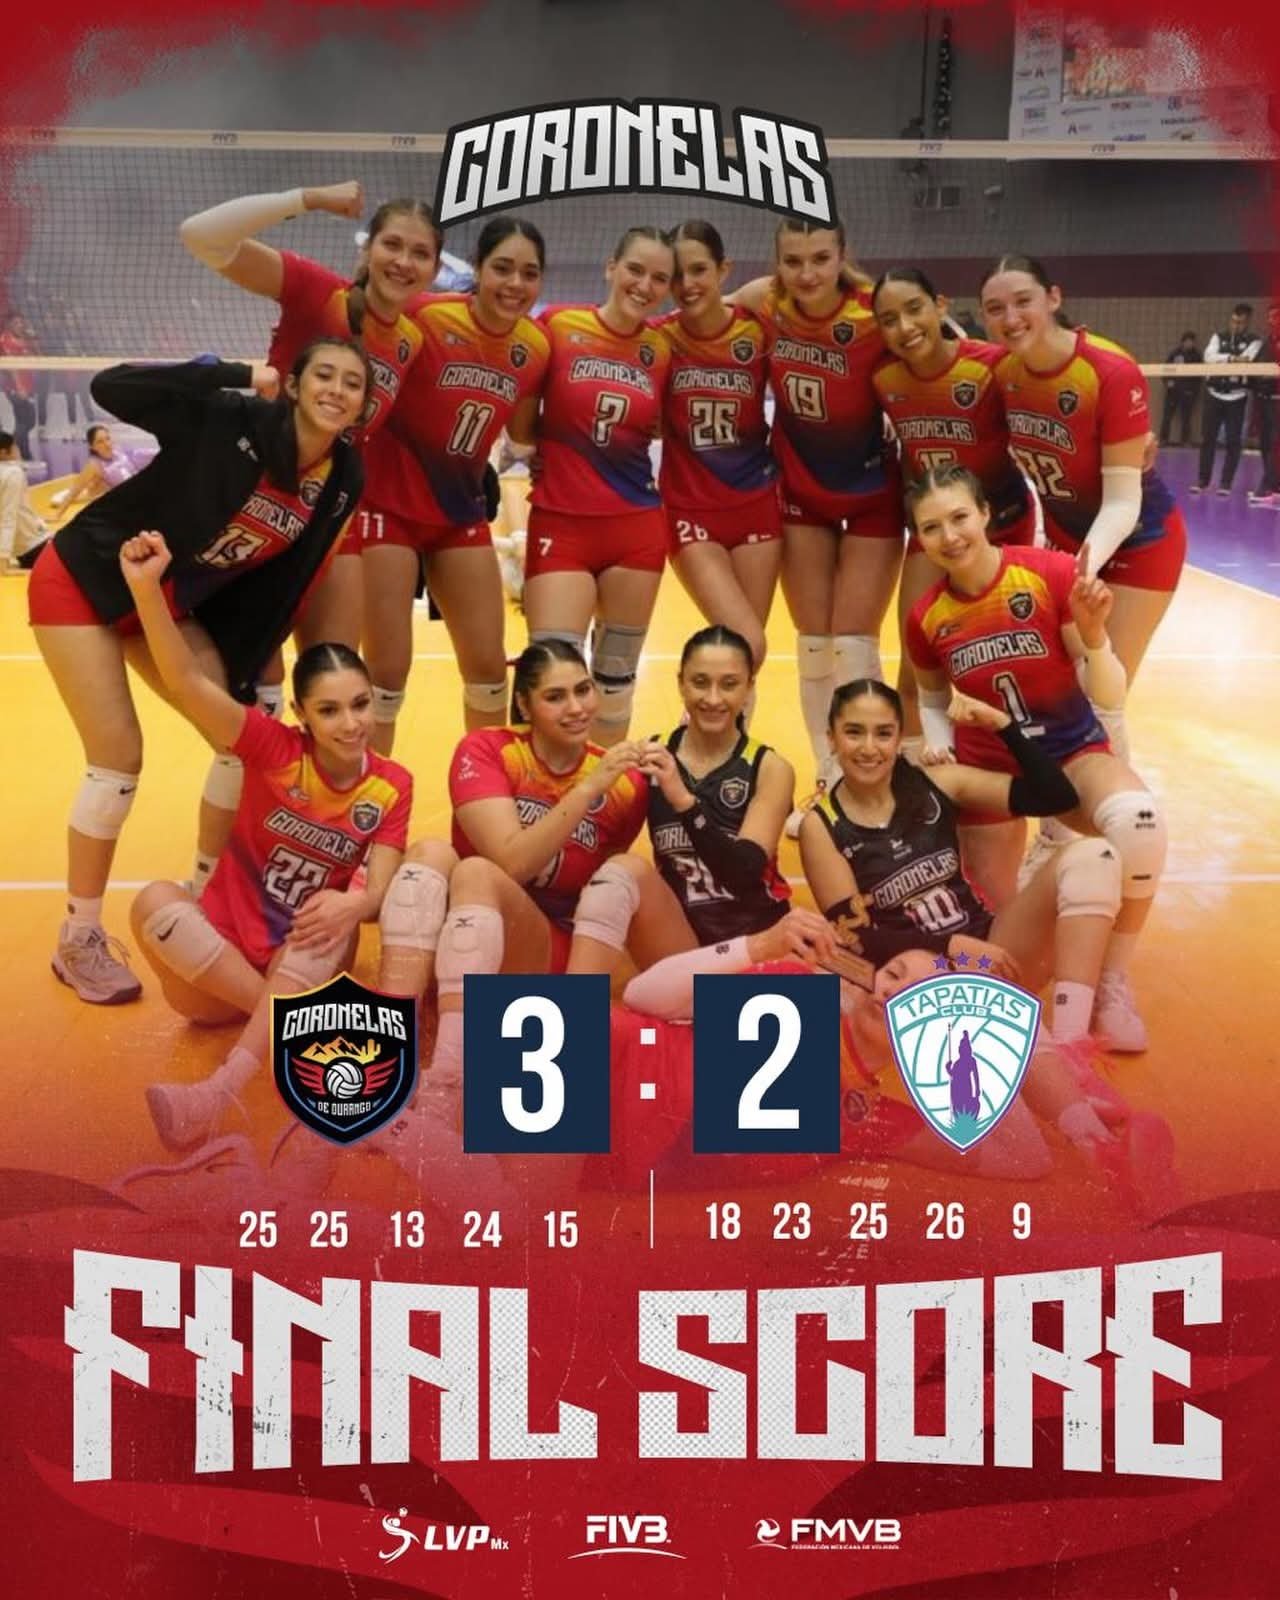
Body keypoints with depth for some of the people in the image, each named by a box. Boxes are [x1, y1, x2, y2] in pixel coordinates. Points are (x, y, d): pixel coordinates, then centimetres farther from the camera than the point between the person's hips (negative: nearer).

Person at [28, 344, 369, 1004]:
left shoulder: (342, 480, -9)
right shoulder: (227, 422, -25)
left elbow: (279, 580, 1)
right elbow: (108, 387, -31)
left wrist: (240, 675, 4)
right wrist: (235, 374, -33)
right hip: (84, 582, -6)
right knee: (120, 758, -10)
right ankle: (78, 940, 6)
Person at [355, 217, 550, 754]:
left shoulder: (536, 347, -4)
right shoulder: (425, 319, -20)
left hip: (461, 513, 5)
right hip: (389, 506, -5)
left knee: (488, 665, 10)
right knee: (388, 669, -3)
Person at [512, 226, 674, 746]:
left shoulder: (663, 347, 4)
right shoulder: (557, 324, -5)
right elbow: (518, 425, 2)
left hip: (637, 527, 3)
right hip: (560, 525, -3)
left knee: (616, 681, 14)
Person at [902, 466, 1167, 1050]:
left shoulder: (1054, 574, -19)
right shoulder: (925, 618, -9)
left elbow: (1108, 695, -17)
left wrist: (1093, 636, -36)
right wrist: (941, 754, -8)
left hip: (1073, 753, -2)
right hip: (988, 766, 3)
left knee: (1138, 821, -36)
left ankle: (1111, 981, -15)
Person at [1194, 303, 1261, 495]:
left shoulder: (1254, 341, 0)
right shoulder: (1218, 336, 7)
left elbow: (1245, 362, -17)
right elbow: (1209, 356, -11)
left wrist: (1221, 360, -22)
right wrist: (1232, 358, -22)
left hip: (1237, 397, -2)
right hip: (1214, 394, 2)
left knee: (1233, 441, -1)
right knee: (1207, 438, 3)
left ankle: (1226, 483, 5)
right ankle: (1203, 480, 11)